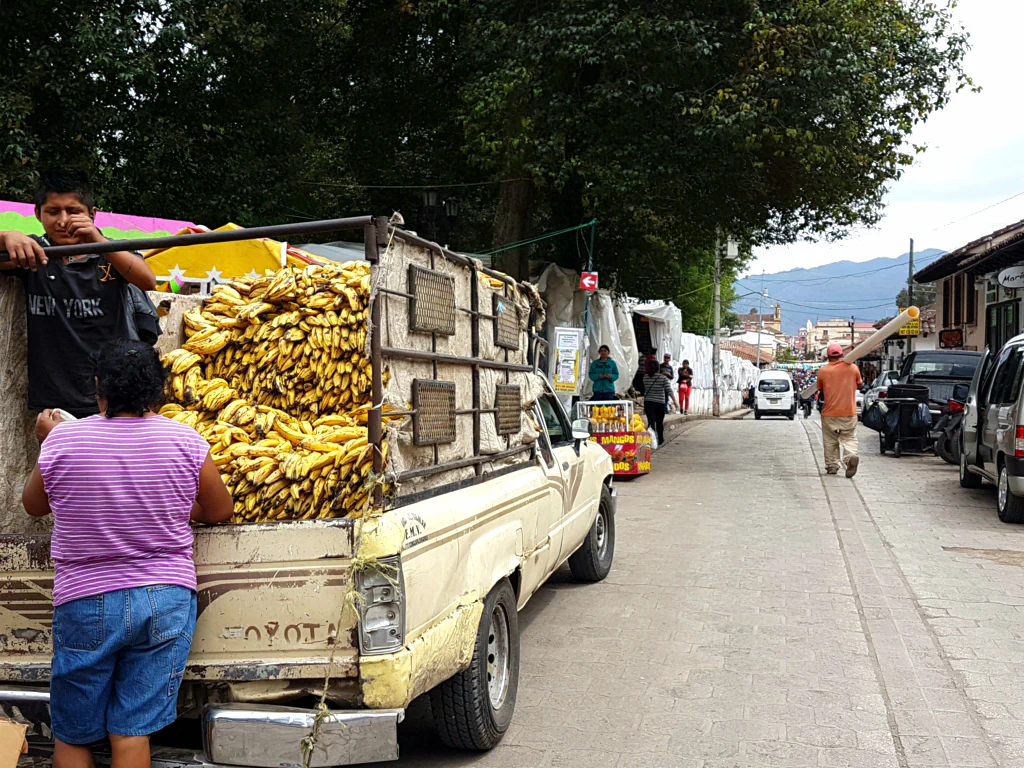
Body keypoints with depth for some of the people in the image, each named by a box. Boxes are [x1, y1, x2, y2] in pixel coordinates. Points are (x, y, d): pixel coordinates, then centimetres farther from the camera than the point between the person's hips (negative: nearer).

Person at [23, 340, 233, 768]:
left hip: (85, 603, 0)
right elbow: (220, 511, 6)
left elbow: (33, 506, 11)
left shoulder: (62, 440, -9)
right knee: (132, 732, 8)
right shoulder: (185, 441, -8)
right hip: (166, 600, 1)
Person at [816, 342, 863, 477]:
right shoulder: (852, 367, -2)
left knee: (830, 441, 12)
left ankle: (832, 466, 14)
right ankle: (851, 456, -22)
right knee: (849, 438, 5)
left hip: (829, 413, 0)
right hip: (849, 412, 1)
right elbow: (859, 385, 12)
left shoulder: (823, 371, -4)